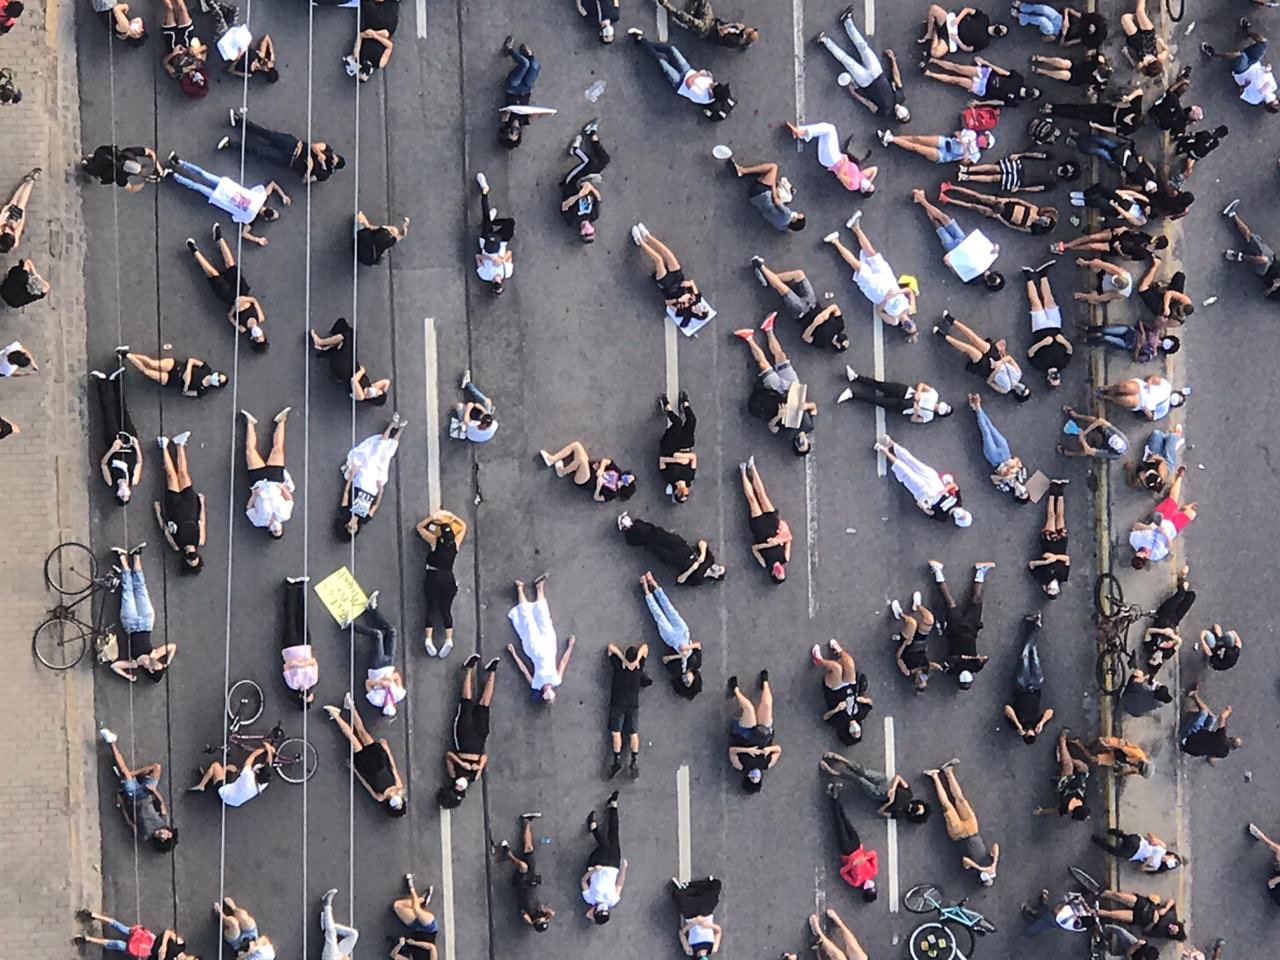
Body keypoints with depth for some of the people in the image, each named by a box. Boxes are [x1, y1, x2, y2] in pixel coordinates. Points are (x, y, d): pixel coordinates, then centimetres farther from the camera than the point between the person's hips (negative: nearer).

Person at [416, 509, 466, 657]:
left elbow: (419, 527, 6)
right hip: (448, 578, 2)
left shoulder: (434, 541, -6)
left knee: (432, 608, -2)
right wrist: (451, 516, 17)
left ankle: (428, 638, -15)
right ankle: (449, 639, -9)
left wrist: (432, 517, 6)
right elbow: (463, 526, 19)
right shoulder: (456, 543, 2)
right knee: (446, 609, 5)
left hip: (433, 577, -2)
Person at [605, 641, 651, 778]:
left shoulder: (617, 665, -12)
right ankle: (635, 761, -4)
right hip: (633, 705, 2)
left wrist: (623, 658, -13)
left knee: (616, 732, 1)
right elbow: (645, 647, 3)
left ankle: (617, 761, -6)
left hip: (617, 704, -2)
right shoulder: (639, 668, -6)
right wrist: (637, 659, -12)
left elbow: (611, 647, -3)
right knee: (633, 734, 5)